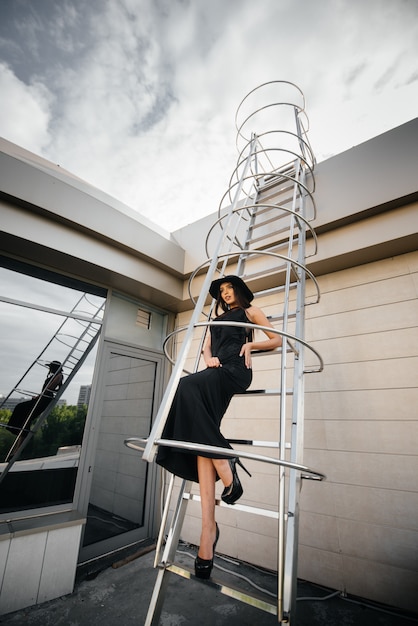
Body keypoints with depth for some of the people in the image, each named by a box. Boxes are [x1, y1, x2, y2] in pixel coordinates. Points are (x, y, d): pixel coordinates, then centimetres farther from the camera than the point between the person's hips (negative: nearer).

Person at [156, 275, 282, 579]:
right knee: (202, 437, -15)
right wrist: (209, 358, 5)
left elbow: (277, 340, 14)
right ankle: (208, 529, -19)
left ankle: (228, 473, -26)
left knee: (188, 387, -32)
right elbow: (207, 346, 26)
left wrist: (250, 345, 0)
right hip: (216, 372, 5)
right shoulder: (218, 318, 33)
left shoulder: (250, 311, 17)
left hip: (236, 370, -5)